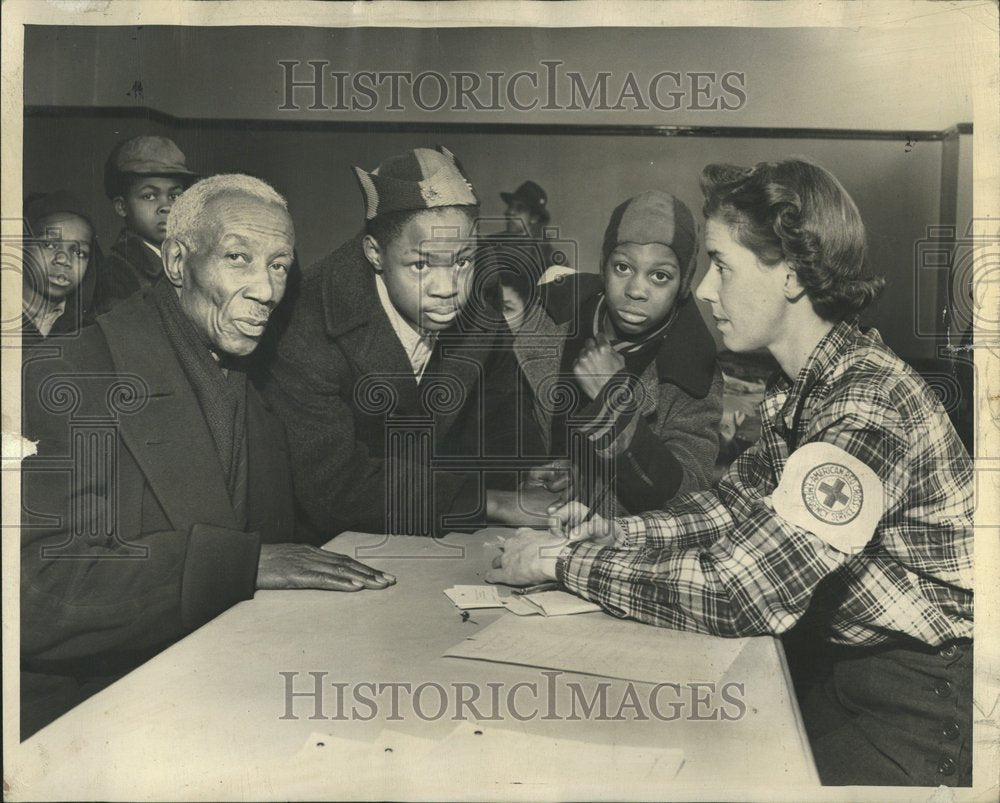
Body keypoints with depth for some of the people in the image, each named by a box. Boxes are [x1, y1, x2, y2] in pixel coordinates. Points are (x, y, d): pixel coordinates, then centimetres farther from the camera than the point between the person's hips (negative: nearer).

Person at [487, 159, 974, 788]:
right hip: (854, 673, 7)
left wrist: (563, 561, -22)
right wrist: (613, 533, -6)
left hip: (929, 706, -7)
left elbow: (739, 594, -31)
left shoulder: (870, 406, -28)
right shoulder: (802, 386, 2)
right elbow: (735, 503, 11)